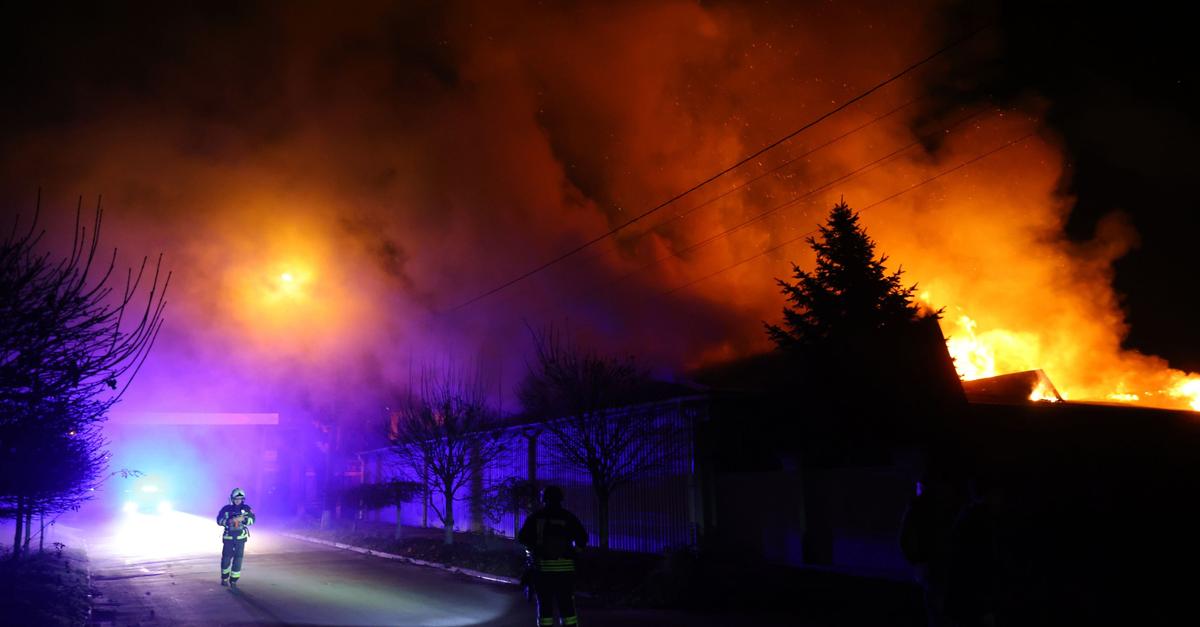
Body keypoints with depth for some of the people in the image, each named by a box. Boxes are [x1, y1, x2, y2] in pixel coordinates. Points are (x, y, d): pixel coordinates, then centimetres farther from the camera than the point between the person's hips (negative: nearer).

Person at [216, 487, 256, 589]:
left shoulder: (246, 508, 0)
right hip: (228, 538, 0)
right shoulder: (226, 509, -2)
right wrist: (230, 521, -23)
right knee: (226, 558, 7)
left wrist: (243, 519, -25)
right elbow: (219, 520, -10)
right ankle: (224, 578, 29)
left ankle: (233, 581, 7)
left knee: (238, 559, -2)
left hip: (241, 538, 0)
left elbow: (252, 519, -8)